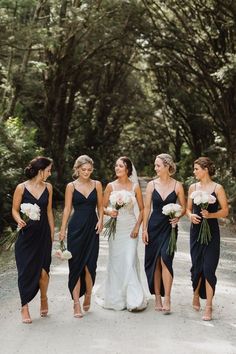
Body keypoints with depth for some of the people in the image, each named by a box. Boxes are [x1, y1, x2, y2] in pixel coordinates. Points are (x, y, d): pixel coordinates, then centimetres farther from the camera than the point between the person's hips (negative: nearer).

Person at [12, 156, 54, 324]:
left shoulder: (48, 187, 5)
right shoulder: (21, 188, -6)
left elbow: (49, 211, 11)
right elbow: (15, 209, 0)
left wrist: (52, 233, 9)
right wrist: (19, 220, -20)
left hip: (43, 234, 3)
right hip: (26, 235, -2)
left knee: (43, 271, -3)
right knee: (26, 271, 0)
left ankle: (43, 298, 26)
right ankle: (25, 307, 15)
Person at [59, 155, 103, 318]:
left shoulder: (97, 184, 6)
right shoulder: (71, 186, 2)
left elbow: (100, 206, 10)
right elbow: (67, 209, 2)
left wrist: (100, 220, -7)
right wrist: (63, 229, -2)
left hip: (92, 228, 1)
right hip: (76, 228, -1)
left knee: (90, 264, -3)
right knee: (76, 264, -1)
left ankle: (88, 295, 23)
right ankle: (77, 303, 4)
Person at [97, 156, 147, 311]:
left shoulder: (135, 186, 1)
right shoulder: (111, 186, 3)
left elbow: (142, 209, 5)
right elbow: (103, 207, 7)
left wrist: (137, 227, -5)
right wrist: (109, 212, -15)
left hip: (130, 227, -1)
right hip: (115, 227, 2)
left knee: (130, 261, -9)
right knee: (115, 262, 5)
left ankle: (134, 299, -2)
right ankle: (116, 297, 18)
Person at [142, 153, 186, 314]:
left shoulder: (177, 185, -2)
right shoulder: (152, 185, 2)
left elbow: (184, 207, 7)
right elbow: (147, 208, 4)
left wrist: (178, 217, -13)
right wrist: (144, 229, -1)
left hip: (169, 227, -2)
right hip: (154, 226, 2)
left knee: (165, 259, -14)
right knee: (154, 262, 5)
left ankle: (167, 299, -8)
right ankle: (157, 298, 15)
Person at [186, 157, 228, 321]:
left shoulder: (217, 188, -4)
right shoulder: (193, 187, 7)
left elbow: (225, 211, -3)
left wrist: (210, 215, -18)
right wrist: (191, 215, -7)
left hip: (211, 232, -4)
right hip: (196, 231, 4)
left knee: (209, 268, -7)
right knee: (196, 266, 8)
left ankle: (209, 307, -1)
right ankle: (196, 295, 34)